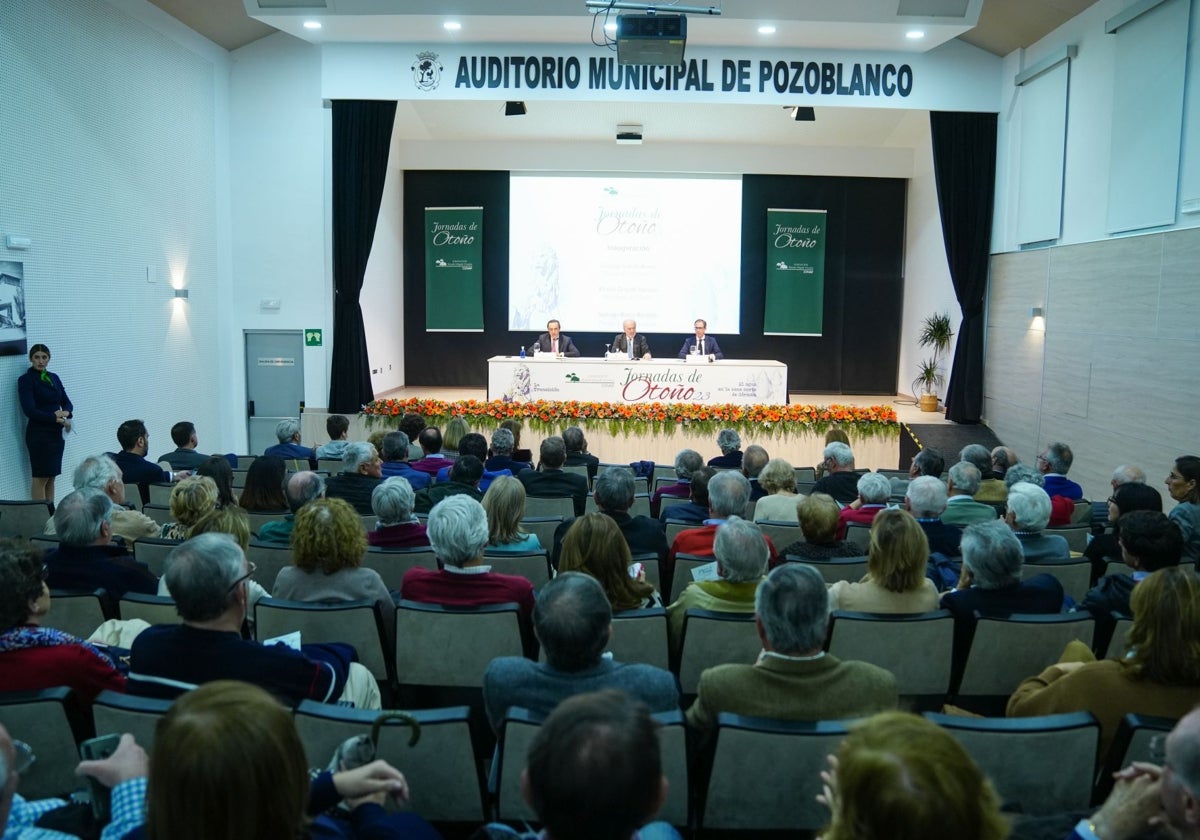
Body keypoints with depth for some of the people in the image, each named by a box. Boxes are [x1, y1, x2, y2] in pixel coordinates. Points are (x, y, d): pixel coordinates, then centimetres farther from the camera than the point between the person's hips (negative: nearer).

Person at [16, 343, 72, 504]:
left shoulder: (54, 377, 13)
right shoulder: (26, 379, -5)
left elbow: (67, 402, 11)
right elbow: (30, 410, -14)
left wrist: (66, 413, -11)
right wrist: (56, 418, -20)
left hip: (57, 433, 6)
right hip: (39, 433, -6)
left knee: (51, 476, 8)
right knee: (41, 477, -4)